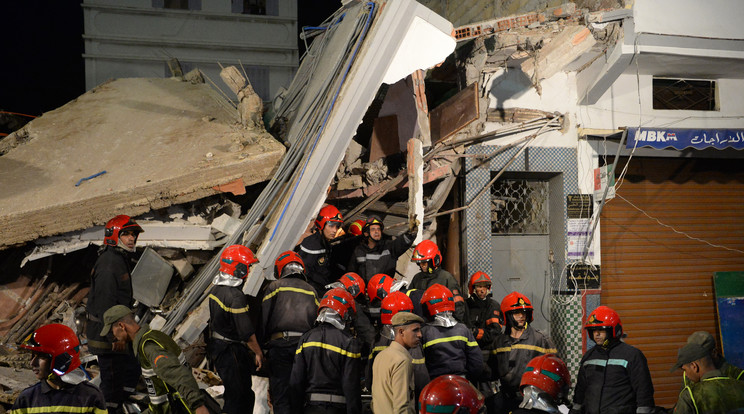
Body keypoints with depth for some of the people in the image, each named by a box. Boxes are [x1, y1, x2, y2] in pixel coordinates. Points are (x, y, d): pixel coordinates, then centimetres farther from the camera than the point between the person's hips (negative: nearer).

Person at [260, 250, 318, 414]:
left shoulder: (274, 287, 7)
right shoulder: (311, 290, 18)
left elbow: (264, 318, 1)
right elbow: (317, 321, 14)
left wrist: (264, 342, 11)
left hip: (280, 344, -3)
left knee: (281, 395, -1)